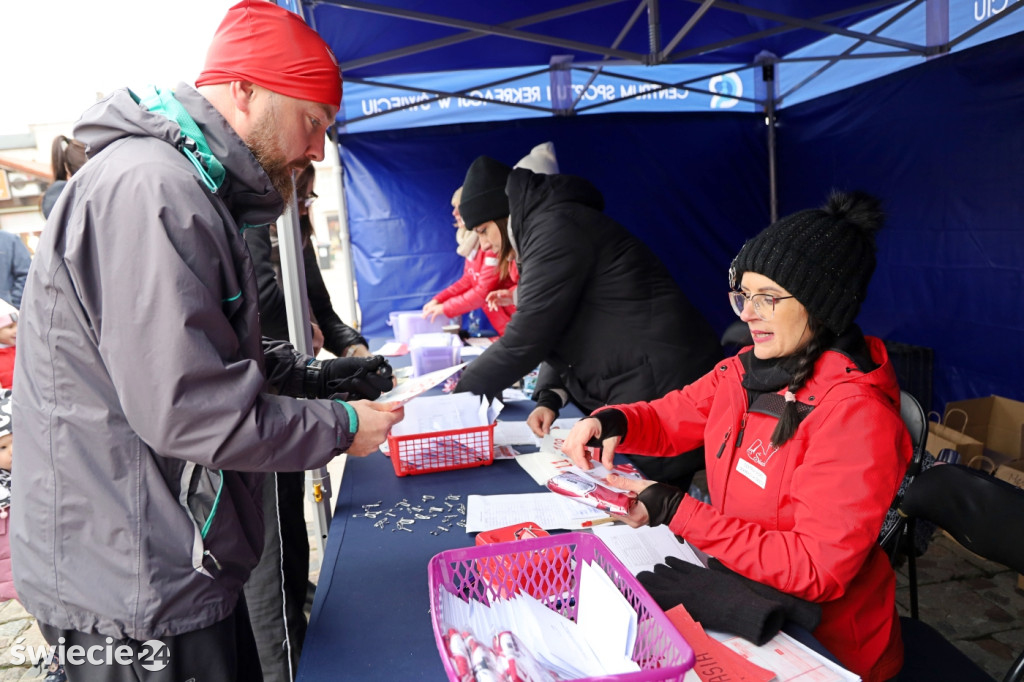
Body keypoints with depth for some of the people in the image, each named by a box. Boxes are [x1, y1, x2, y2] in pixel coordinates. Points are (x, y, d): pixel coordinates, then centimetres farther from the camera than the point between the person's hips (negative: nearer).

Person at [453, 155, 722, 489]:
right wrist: (550, 397, 0)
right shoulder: (546, 228, 17)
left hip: (663, 395, -10)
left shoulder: (556, 228, -15)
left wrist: (457, 394, -5)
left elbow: (524, 340, -18)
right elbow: (553, 331, 16)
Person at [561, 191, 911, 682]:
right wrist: (611, 423, -14)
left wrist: (675, 512, -27)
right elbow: (669, 419, 9)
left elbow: (817, 570, -26)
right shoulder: (748, 370, -3)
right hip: (736, 580, 6)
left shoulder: (856, 418, -25)